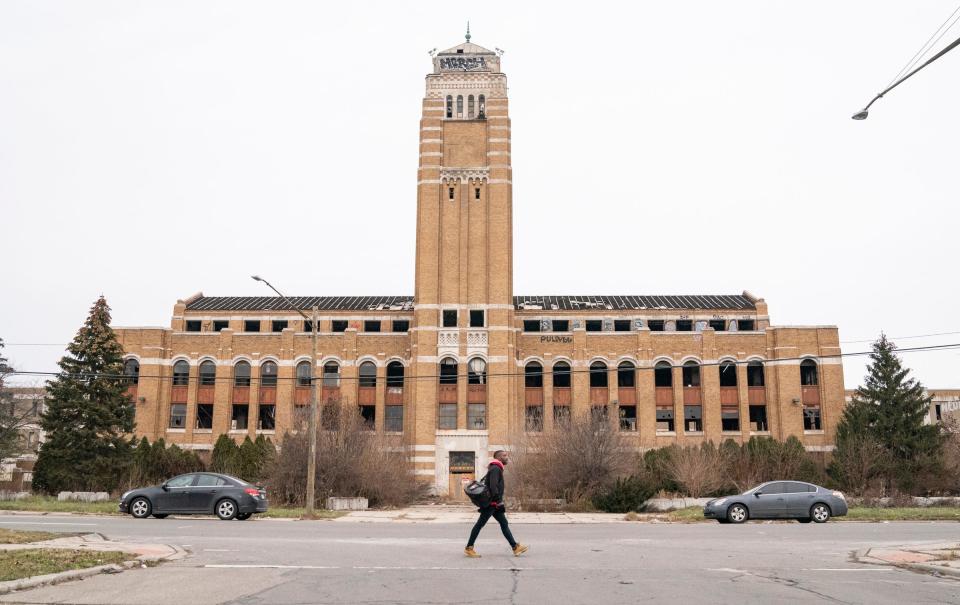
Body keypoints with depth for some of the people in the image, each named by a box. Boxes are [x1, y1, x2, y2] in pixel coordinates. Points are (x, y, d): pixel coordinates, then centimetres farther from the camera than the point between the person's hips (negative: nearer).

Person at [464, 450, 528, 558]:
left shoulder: (496, 468, 18)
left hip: (495, 504, 10)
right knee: (480, 524, -3)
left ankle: (515, 547, 7)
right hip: (491, 503, -10)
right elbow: (493, 486, -25)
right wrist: (498, 500, -24)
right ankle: (469, 548, 4)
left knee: (504, 523, 7)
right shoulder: (495, 469, -15)